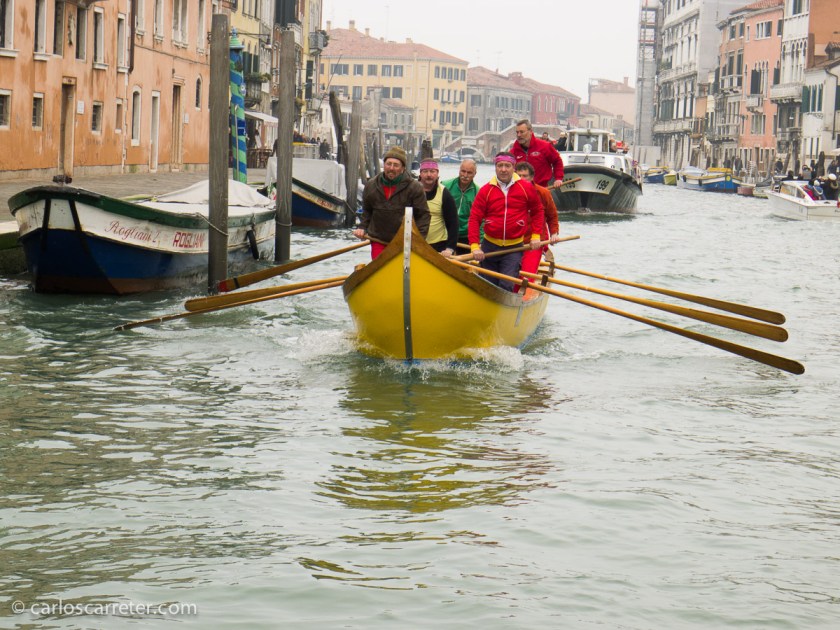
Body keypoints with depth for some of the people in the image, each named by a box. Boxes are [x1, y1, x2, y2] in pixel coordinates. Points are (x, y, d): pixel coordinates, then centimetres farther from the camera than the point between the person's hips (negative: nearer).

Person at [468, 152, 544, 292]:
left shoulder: (527, 188, -3)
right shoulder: (485, 190, -3)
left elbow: (538, 212, 11)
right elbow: (474, 219, -5)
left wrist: (536, 235, 3)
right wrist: (474, 246, -14)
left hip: (514, 248, -2)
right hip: (490, 246, 2)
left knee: (506, 286, -12)